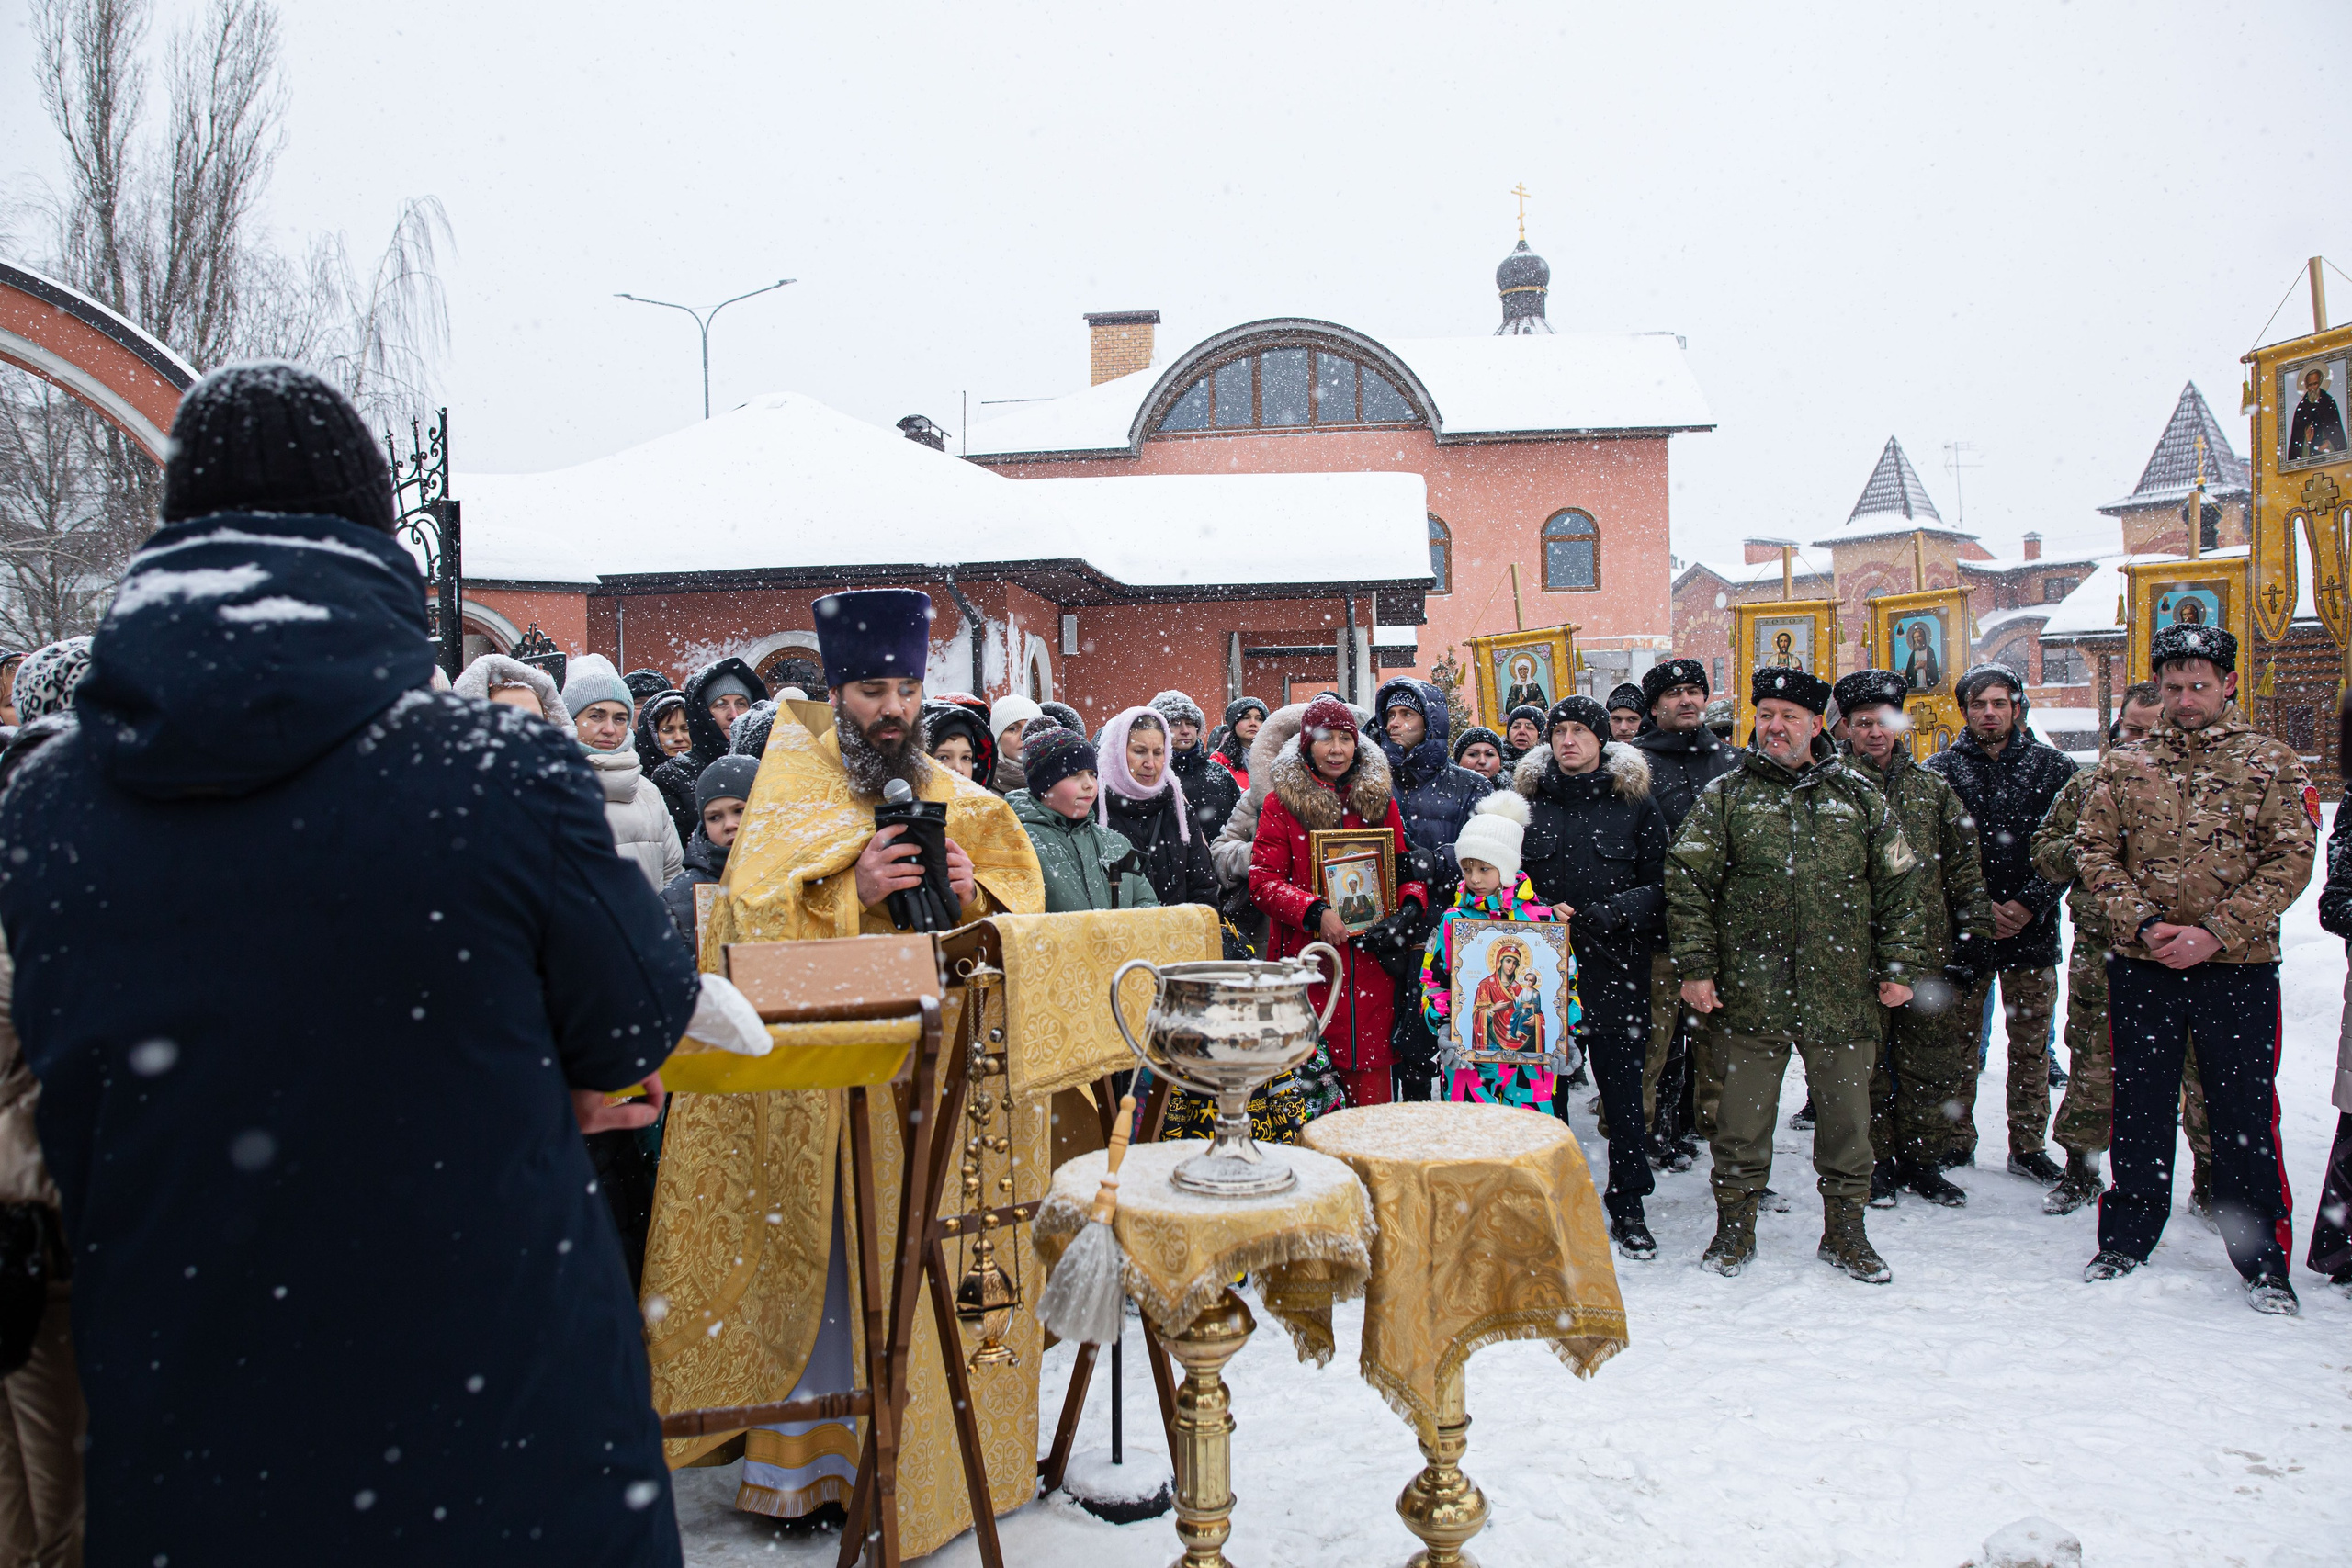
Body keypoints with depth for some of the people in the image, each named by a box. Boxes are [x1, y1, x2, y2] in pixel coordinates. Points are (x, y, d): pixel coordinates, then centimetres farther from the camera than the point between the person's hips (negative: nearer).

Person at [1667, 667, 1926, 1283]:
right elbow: (1688, 882, -1)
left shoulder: (1859, 798, 9)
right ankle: (1735, 1225, 22)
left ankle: (1845, 1230, 27)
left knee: (1846, 1116, 10)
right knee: (1744, 1113, 6)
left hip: (1844, 997, 2)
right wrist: (1696, 966, -7)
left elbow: (1898, 885, 11)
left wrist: (1898, 967, 5)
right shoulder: (1725, 796, 3)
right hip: (1751, 993, -2)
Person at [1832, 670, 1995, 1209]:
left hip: (1930, 950, 4)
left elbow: (1965, 867, 13)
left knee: (1936, 1060, 8)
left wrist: (1974, 932, 6)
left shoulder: (1933, 789, 13)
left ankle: (1920, 1158, 23)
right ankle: (1875, 1160, 18)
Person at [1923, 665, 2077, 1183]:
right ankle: (1957, 1140, 18)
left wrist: (2030, 903, -9)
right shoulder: (1941, 769, 1)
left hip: (2033, 929, 1)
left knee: (2032, 1044, 7)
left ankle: (2028, 1147, 19)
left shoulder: (2053, 767, 4)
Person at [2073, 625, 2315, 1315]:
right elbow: (2094, 850, 3)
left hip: (2238, 971, -2)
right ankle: (2126, 1239, 25)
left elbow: (2290, 861, -5)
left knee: (2244, 1116, 3)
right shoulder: (2123, 765, 8)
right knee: (2139, 1109, 11)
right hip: (2141, 969, 2)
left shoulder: (2273, 764, 2)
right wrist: (2144, 924, -11)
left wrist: (2215, 933, -15)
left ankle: (2263, 1262, 17)